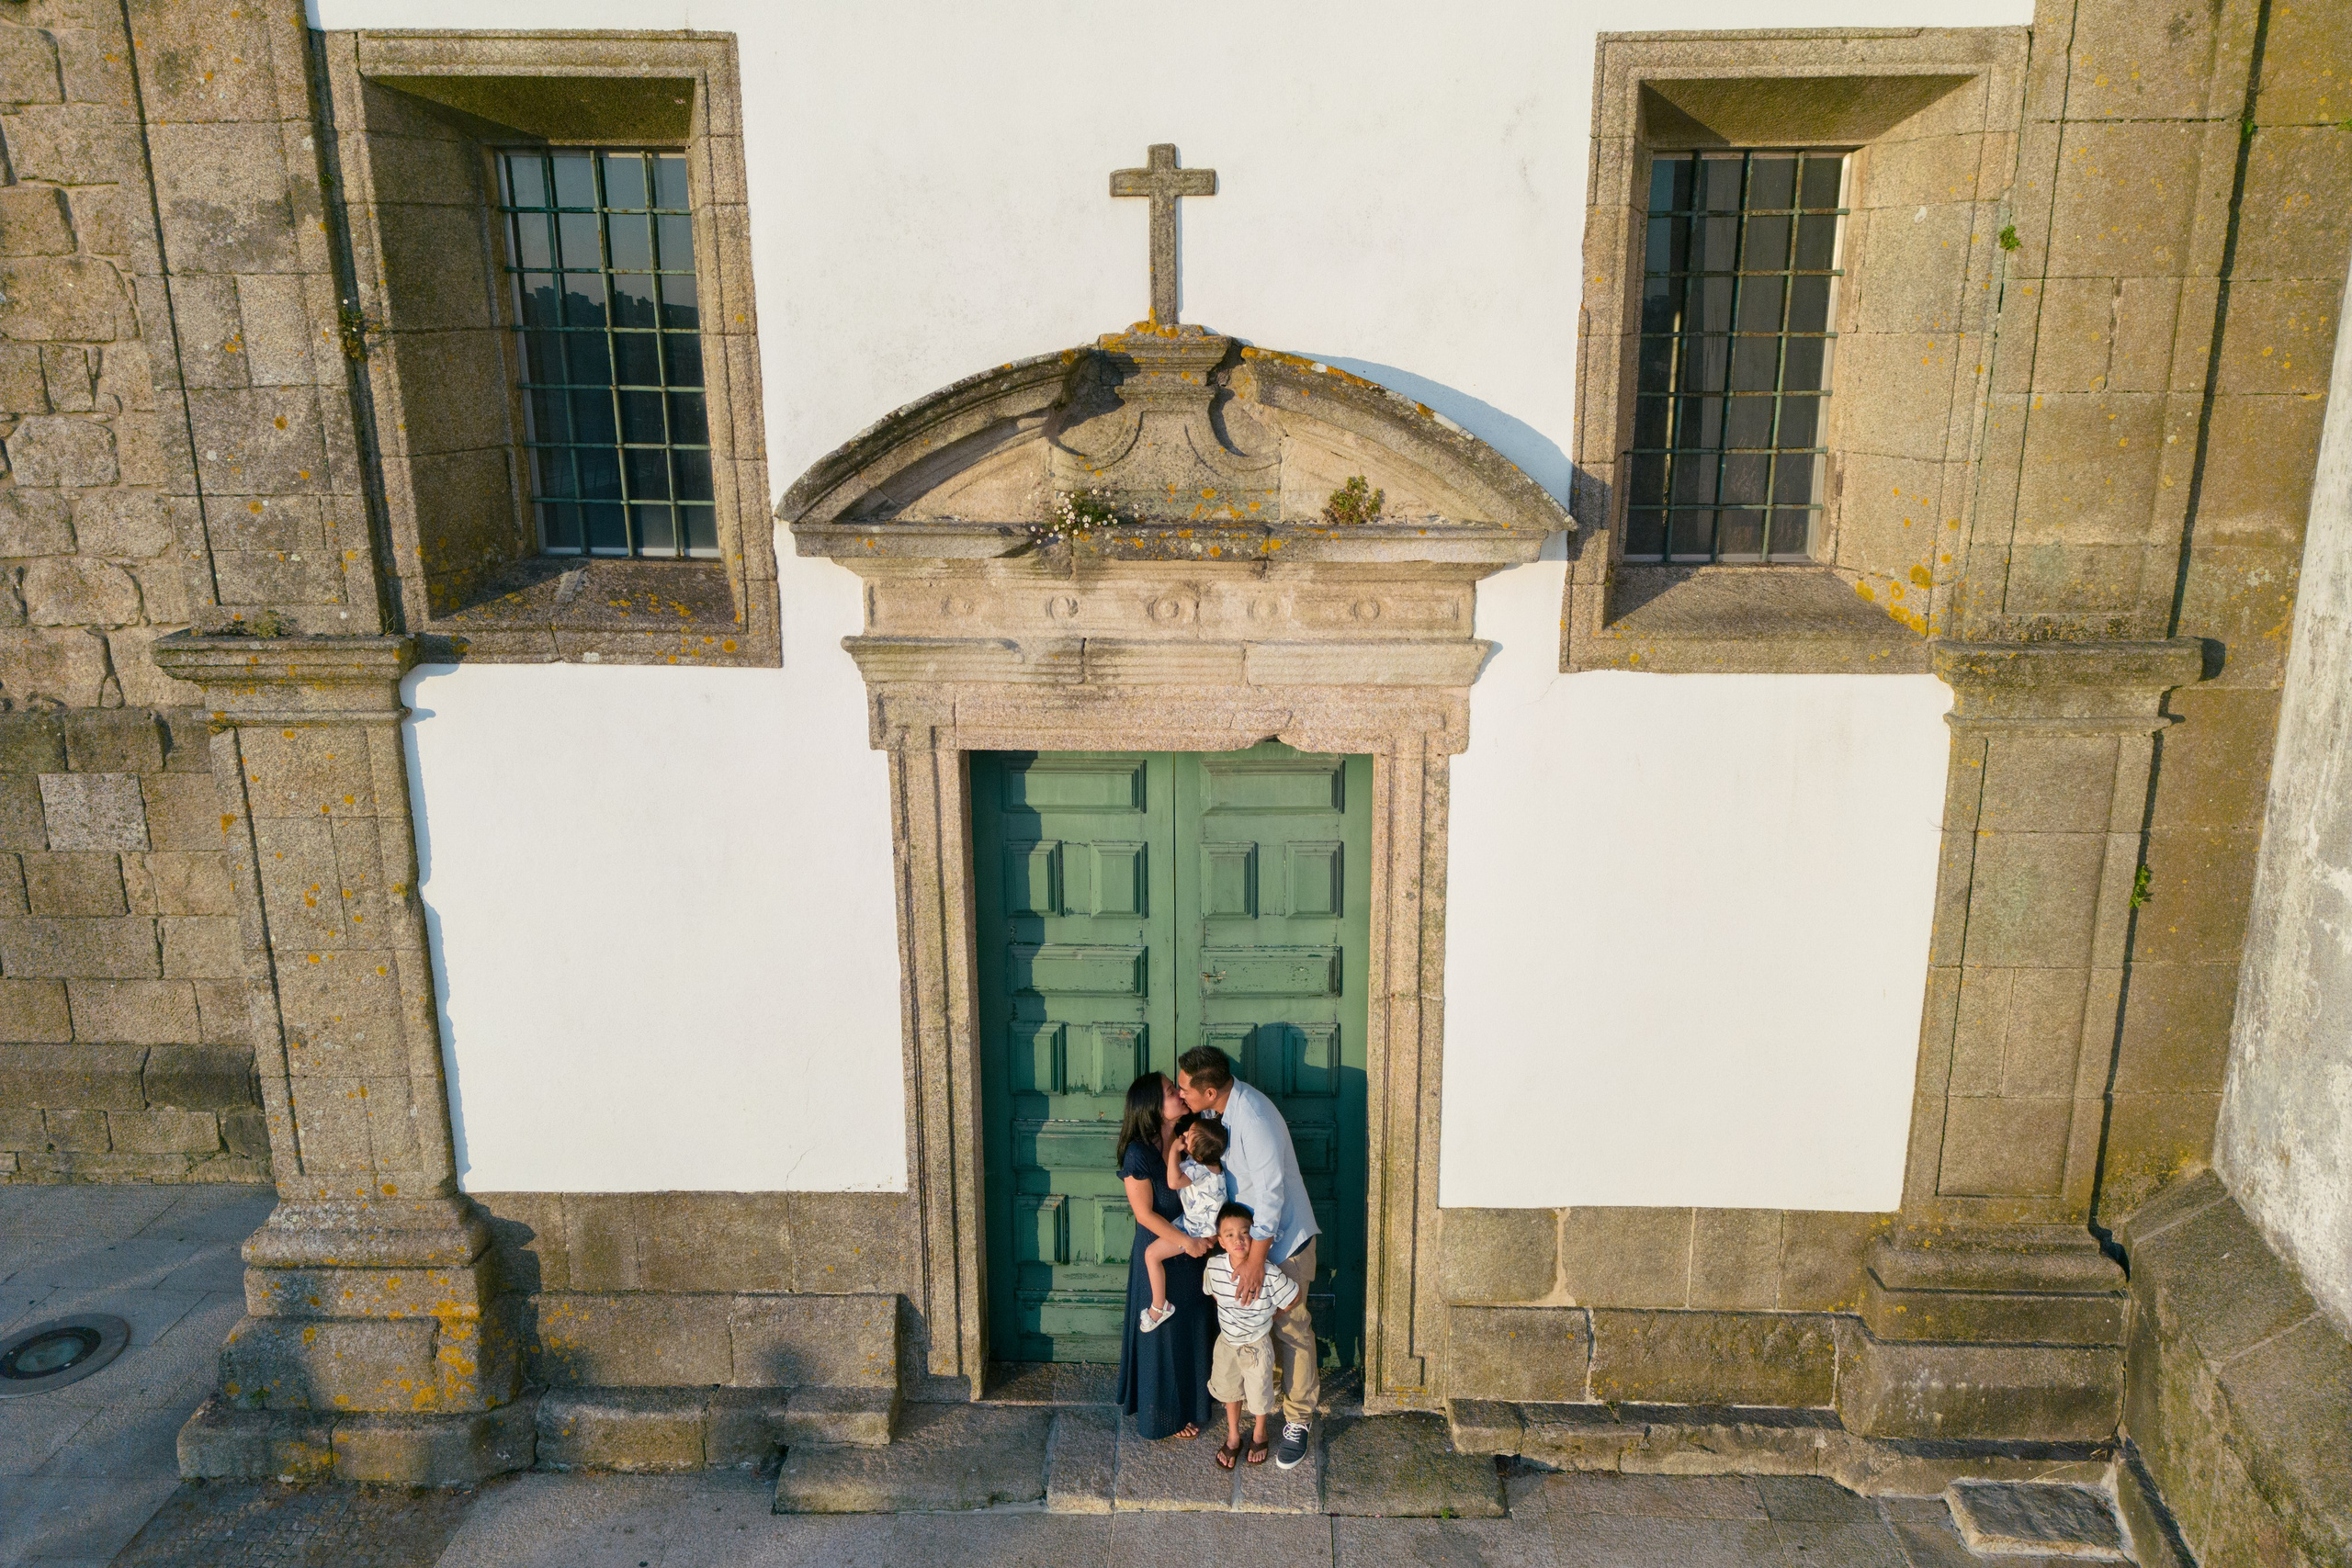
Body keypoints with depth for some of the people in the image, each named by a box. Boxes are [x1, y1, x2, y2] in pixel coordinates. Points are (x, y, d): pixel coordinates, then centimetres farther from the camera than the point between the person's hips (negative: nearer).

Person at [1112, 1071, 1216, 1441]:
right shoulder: (1139, 1154, -23)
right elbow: (1145, 1213, -19)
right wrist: (1186, 1240, -21)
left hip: (1190, 1254, 7)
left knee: (1192, 1331, 18)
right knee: (1162, 1336, 9)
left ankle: (1188, 1404, 38)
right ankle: (1164, 1416, 27)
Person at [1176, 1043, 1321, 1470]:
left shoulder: (1254, 1120, -34)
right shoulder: (1218, 1107, -7)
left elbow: (1270, 1194, -31)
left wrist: (1255, 1261, -28)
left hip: (1282, 1237, -8)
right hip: (1247, 1230, 8)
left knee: (1290, 1326, 4)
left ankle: (1298, 1419, 18)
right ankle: (1305, 1383, 42)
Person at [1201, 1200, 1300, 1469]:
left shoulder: (1269, 1273, -30)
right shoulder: (1214, 1266, -20)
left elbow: (1294, 1297, -13)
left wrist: (1268, 1316, -4)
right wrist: (1229, 1313, 3)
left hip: (1257, 1344, -3)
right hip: (1227, 1341, 3)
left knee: (1259, 1393, 17)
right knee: (1230, 1390, 22)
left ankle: (1259, 1434, 45)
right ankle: (1233, 1438, 45)